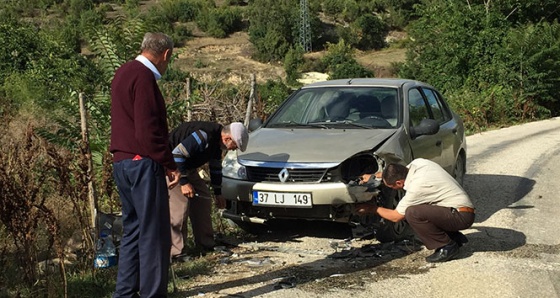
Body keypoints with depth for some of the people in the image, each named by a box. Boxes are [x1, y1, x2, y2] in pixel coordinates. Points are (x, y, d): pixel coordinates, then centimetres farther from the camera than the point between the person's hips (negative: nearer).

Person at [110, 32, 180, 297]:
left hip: (122, 162, 10)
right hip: (142, 163, -10)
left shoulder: (123, 73, 16)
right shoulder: (143, 77, -15)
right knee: (154, 233, -3)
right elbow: (147, 130, -21)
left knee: (133, 229, 16)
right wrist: (169, 164, -14)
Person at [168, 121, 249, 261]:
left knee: (204, 198, 8)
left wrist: (218, 193, 19)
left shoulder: (217, 140, 1)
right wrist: (184, 182, -28)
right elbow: (177, 154, -32)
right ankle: (176, 252, -12)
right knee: (179, 205, -17)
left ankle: (206, 244, 16)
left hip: (188, 166, 10)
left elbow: (216, 167, 14)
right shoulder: (204, 136, -30)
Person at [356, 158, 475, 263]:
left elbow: (396, 217, -9)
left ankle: (447, 246, -8)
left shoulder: (416, 187, -23)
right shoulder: (417, 163, -1)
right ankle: (455, 238, 15)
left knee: (412, 213, -22)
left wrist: (373, 209, 5)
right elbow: (400, 171, 25)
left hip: (462, 216, -10)